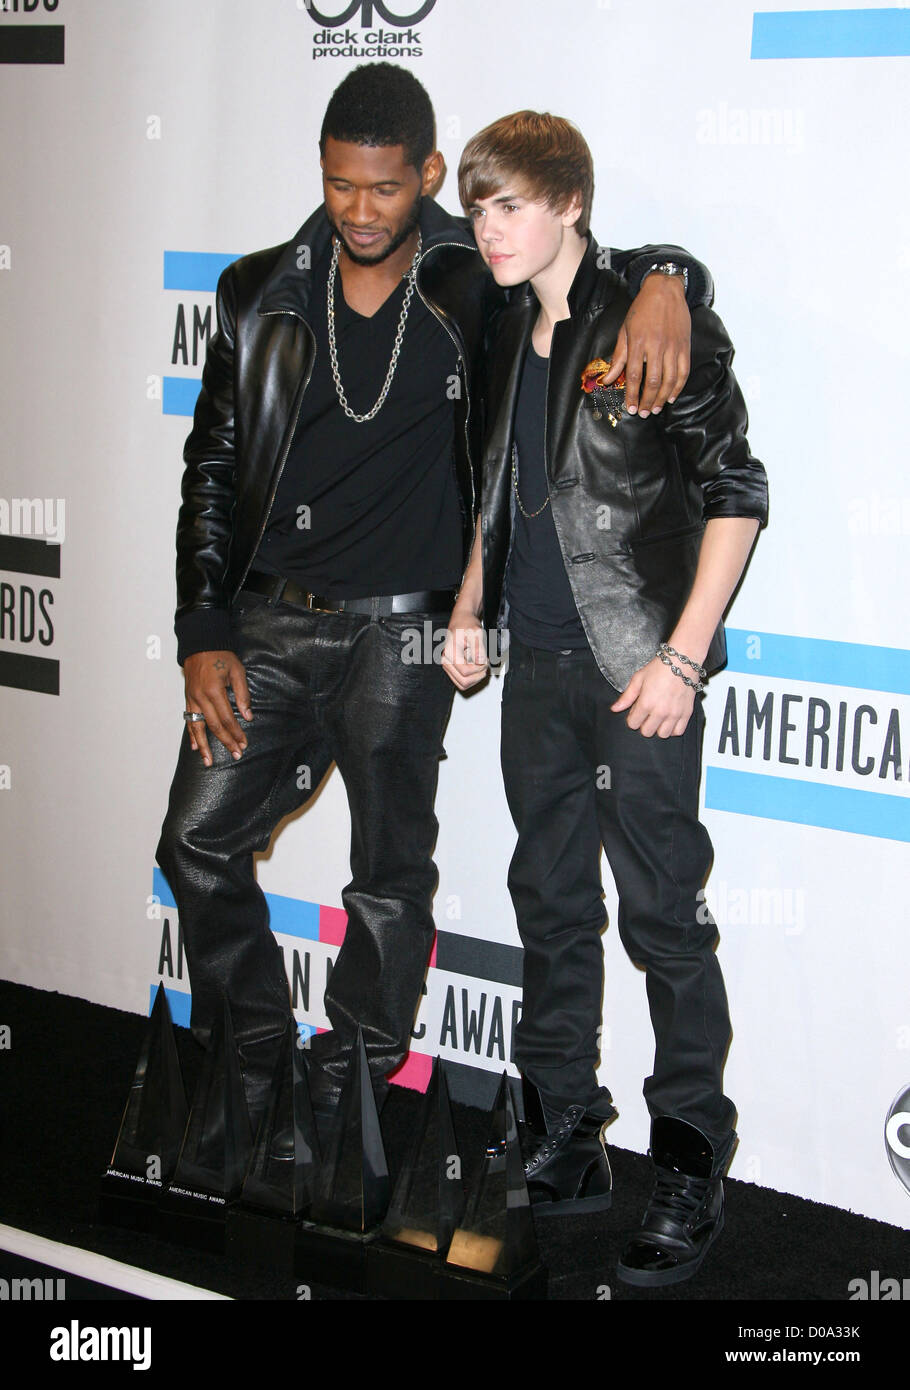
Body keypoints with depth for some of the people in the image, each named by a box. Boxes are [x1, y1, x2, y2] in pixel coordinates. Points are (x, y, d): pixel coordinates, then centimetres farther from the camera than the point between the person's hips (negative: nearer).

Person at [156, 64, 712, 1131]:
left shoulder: (477, 288, -3)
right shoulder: (263, 295, 3)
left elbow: (603, 266, 6)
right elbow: (211, 470, 6)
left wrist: (661, 284, -21)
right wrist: (204, 637, -1)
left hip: (401, 632, -2)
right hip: (269, 622, 3)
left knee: (390, 877, 6)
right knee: (197, 841, 4)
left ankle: (352, 1096, 24)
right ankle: (253, 1054, 26)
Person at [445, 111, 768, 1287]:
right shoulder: (511, 337, 13)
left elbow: (737, 494, -10)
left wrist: (681, 657, -15)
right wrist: (471, 609, 15)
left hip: (639, 668, -7)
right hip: (538, 662, 7)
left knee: (662, 916, -2)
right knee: (550, 906, 13)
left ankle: (692, 1176, 10)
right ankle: (566, 1146, 27)